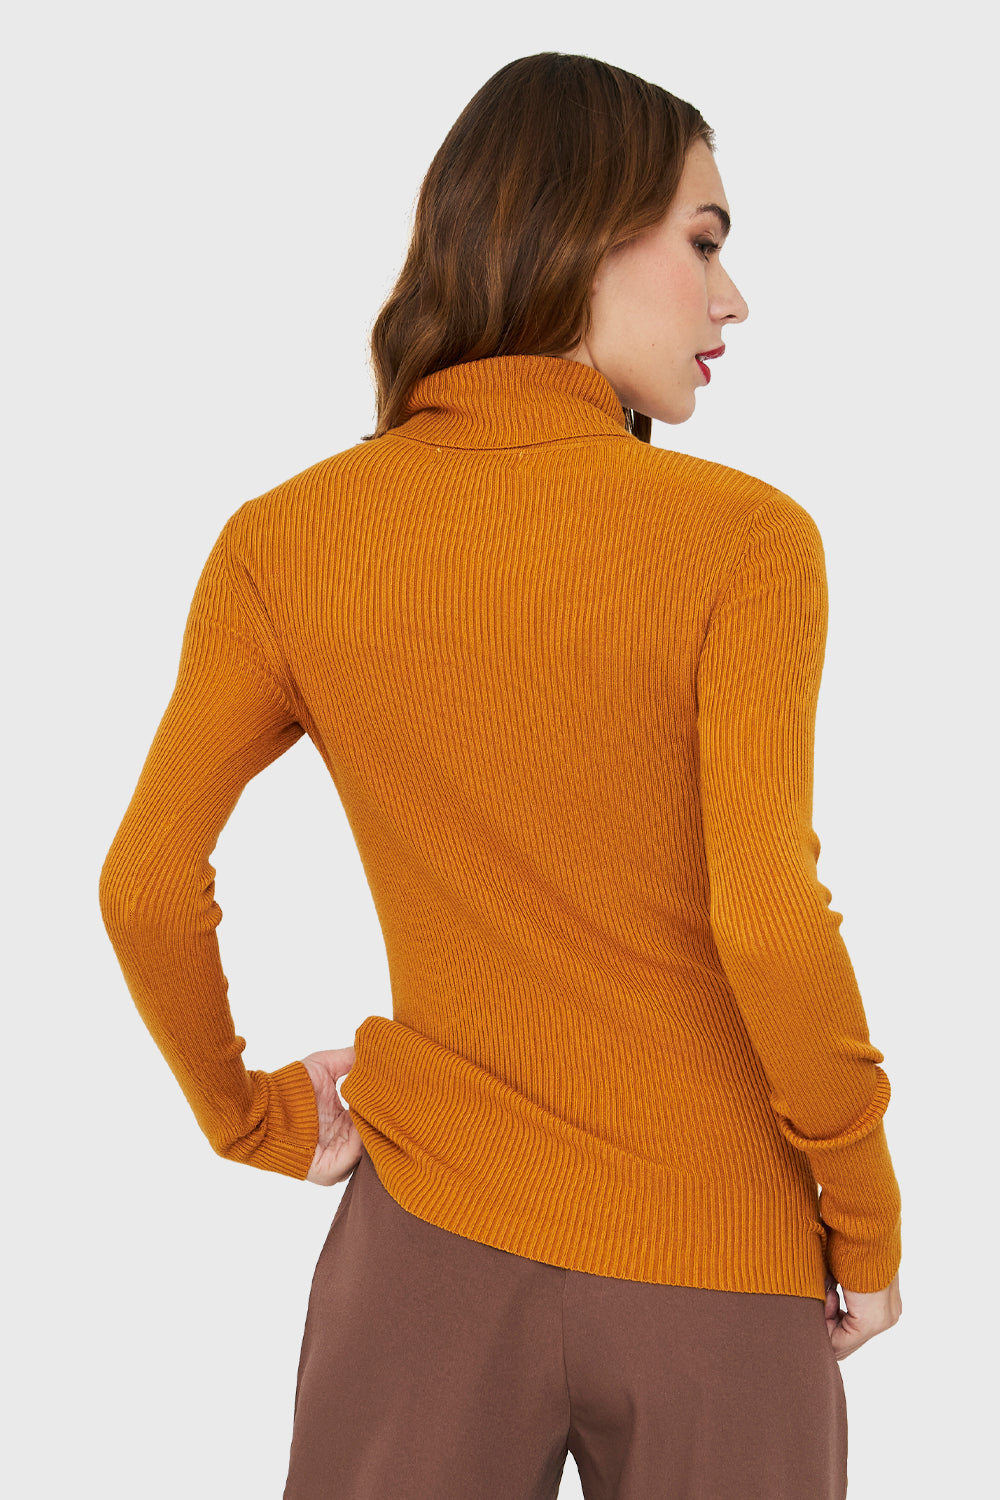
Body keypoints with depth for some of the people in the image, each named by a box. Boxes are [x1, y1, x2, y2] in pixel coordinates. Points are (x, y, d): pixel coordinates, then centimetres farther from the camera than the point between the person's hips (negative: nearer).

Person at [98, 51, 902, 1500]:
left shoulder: (285, 541, -5)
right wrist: (868, 1219, -6)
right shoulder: (745, 538, -15)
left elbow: (148, 886, -5)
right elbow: (769, 925, -20)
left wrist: (253, 1116, 10)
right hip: (720, 1270, -2)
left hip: (430, 1236, 2)